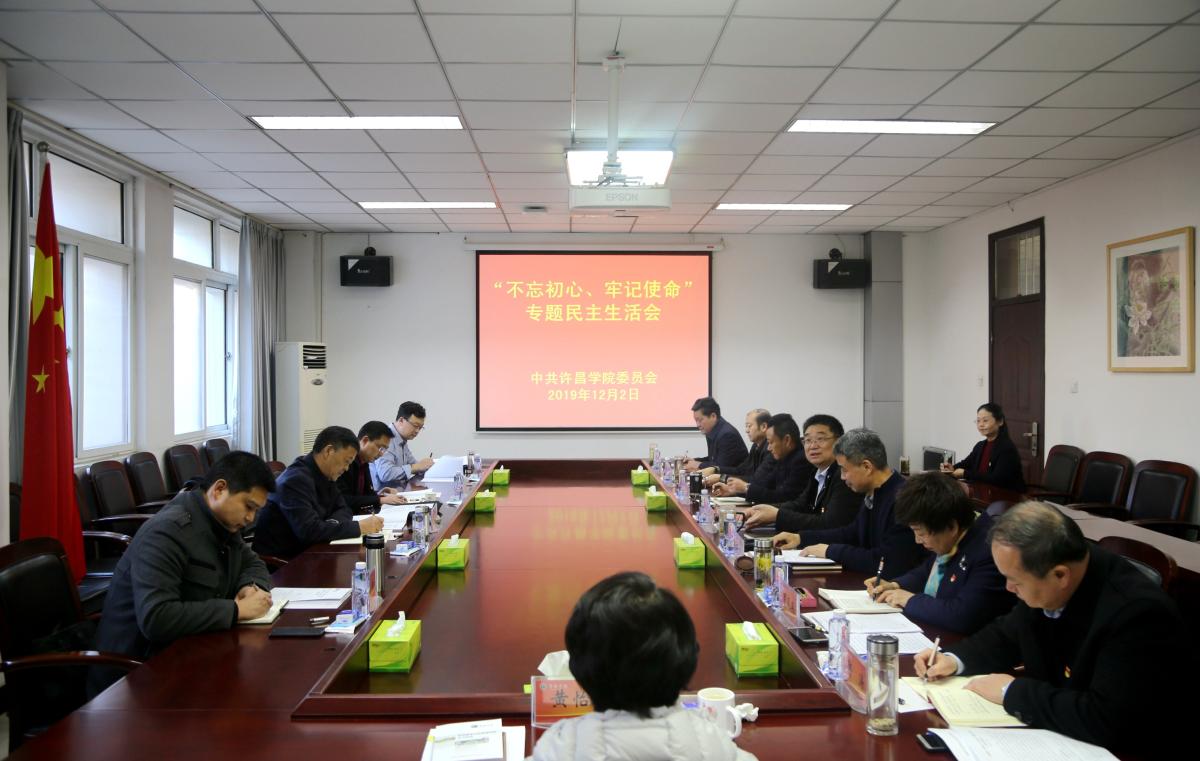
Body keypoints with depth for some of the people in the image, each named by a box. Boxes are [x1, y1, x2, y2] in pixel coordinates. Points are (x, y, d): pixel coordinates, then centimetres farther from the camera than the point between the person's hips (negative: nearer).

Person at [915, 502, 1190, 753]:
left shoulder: (1137, 613, -27)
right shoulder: (1043, 587, -6)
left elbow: (1105, 721, -33)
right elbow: (1007, 635, 13)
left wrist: (1012, 691, -22)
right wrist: (954, 659, -4)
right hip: (1053, 733, 7)